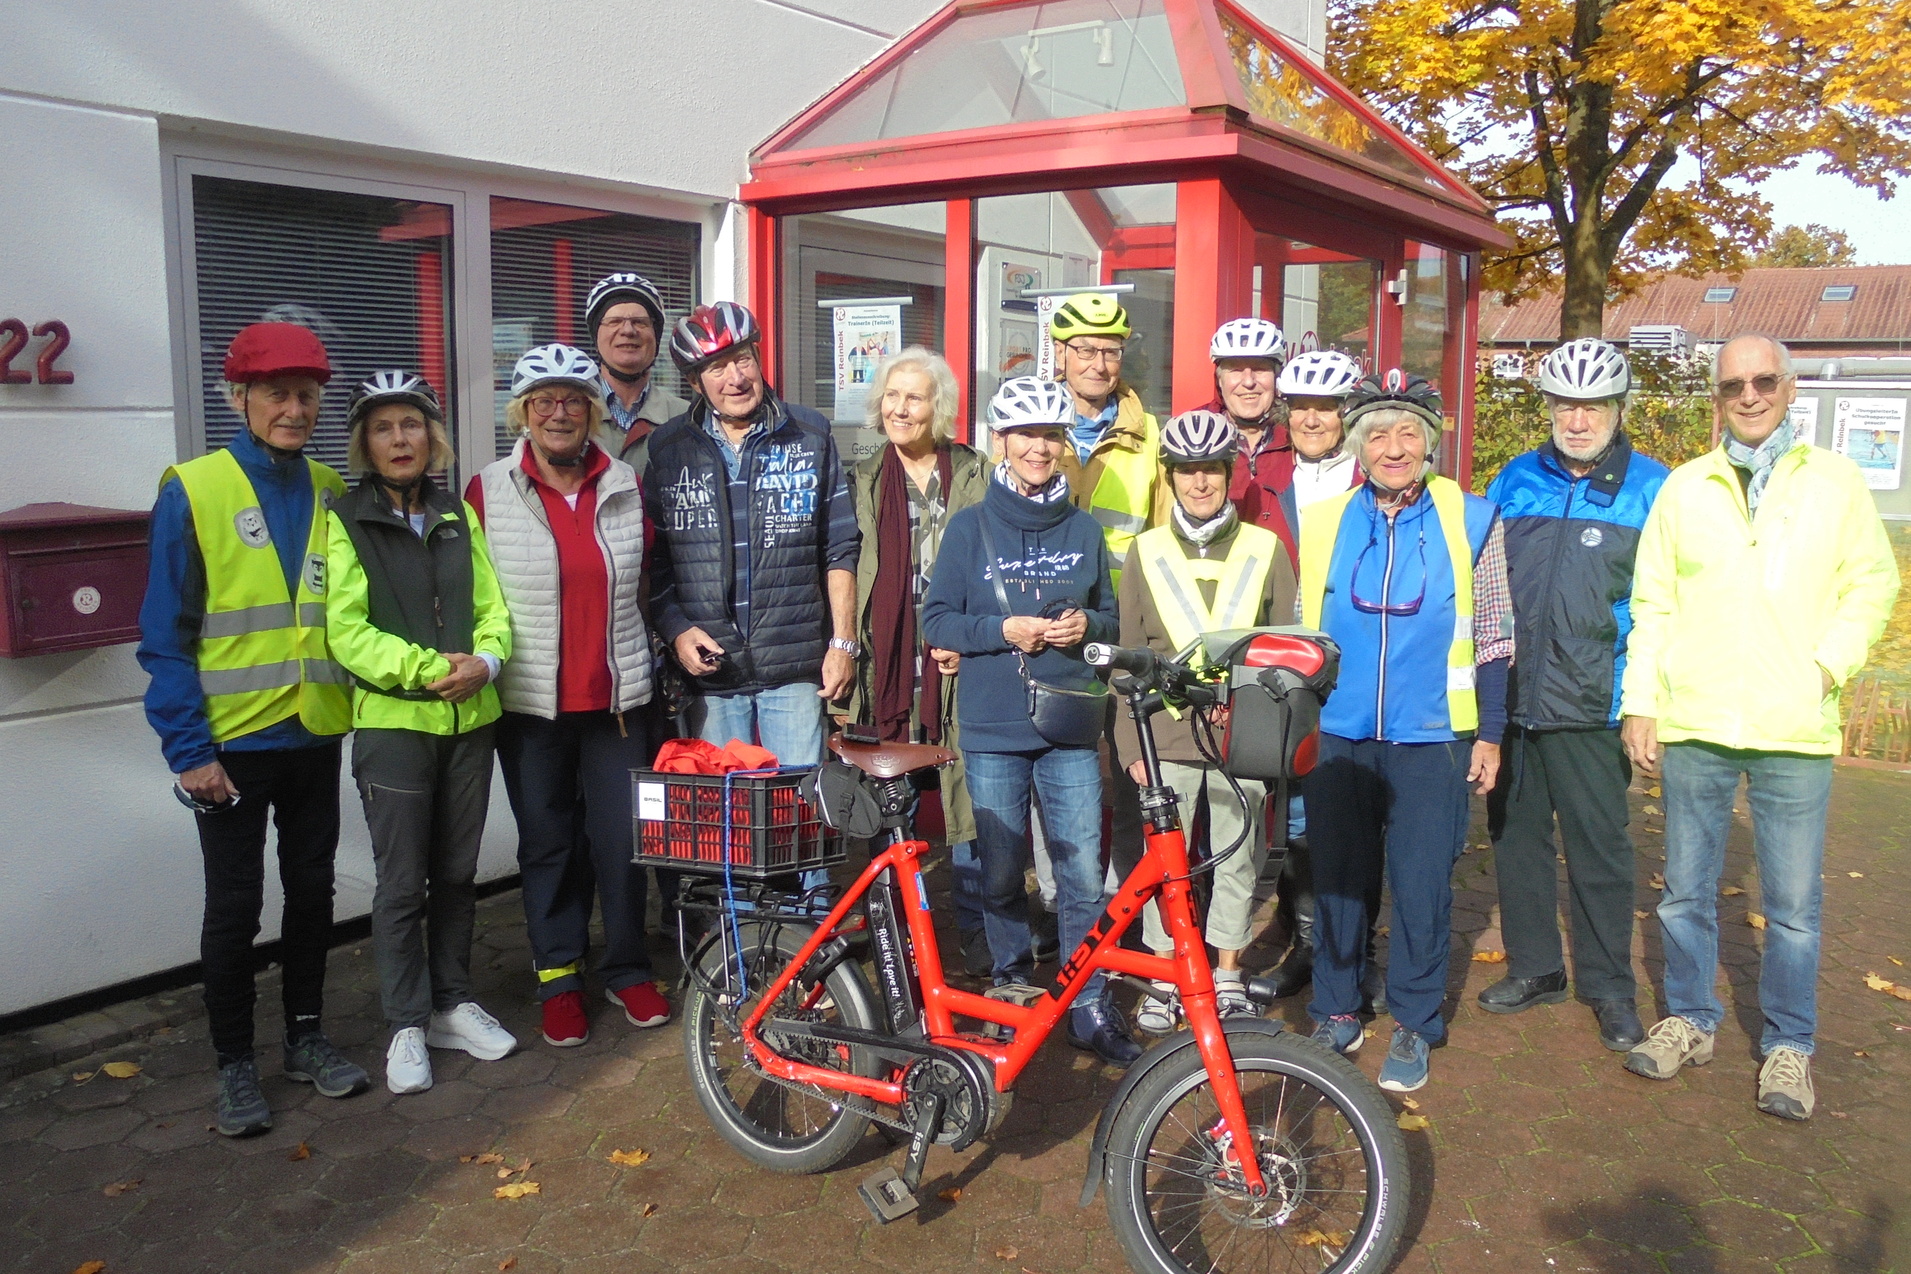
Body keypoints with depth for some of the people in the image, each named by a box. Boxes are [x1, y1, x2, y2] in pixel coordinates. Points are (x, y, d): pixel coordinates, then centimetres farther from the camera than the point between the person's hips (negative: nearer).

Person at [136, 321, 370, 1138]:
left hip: (316, 734, 4)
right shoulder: (193, 492, -8)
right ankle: (234, 1062, 22)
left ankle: (305, 1035, 31)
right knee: (234, 908, 7)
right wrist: (188, 746, -12)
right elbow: (165, 633, -8)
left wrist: (364, 706, 3)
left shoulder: (331, 493, 4)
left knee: (312, 892, 14)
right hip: (233, 742, -4)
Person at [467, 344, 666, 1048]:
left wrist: (656, 653, 14)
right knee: (548, 845, 9)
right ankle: (558, 980, 24)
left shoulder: (627, 487, 5)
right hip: (530, 701, -1)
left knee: (623, 842, 5)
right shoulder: (488, 491, -2)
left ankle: (628, 970, 24)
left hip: (616, 698, 2)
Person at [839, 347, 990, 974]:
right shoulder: (863, 481, 12)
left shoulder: (975, 475, 8)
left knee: (971, 804, -1)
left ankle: (979, 939, 12)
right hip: (888, 667, 2)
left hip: (958, 664, -1)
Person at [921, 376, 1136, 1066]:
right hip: (993, 729, -1)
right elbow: (937, 621, 1)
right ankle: (1012, 990, 27)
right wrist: (1005, 630, -14)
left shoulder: (1083, 529, 8)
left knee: (1084, 874, 0)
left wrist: (1087, 624, -7)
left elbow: (1110, 617, 15)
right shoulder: (970, 527, 1)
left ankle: (1090, 1007, 13)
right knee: (1001, 874, 7)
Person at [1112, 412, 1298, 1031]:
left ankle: (1228, 975, 26)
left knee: (1238, 860, 8)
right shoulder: (1146, 551, 5)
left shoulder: (1266, 549, 4)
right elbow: (1129, 657, 7)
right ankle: (1165, 980, 21)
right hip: (1167, 736, 0)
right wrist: (1132, 743, 1)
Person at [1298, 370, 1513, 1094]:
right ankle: (1335, 1014, 25)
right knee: (1335, 878, 9)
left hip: (1432, 738, -2)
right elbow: (1298, 632, 12)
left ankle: (1413, 1025, 20)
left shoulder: (1471, 521, 1)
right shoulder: (1319, 523, 5)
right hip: (1335, 736, 2)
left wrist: (1490, 733, 1)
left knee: (1422, 885, 3)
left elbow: (1493, 639, 4)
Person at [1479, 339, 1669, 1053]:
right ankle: (1533, 967, 28)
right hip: (1506, 699, 4)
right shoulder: (1516, 479, 9)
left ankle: (1609, 987, 20)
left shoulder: (1652, 489, 0)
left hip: (1589, 706, -3)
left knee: (1598, 847, 4)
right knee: (1516, 834, 12)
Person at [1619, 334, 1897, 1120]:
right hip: (1693, 727, 2)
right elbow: (1651, 602, 6)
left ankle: (1789, 1046, 20)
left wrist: (1831, 662, -8)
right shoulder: (1684, 487, 8)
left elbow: (1872, 581, 6)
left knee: (1793, 904, 5)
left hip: (1795, 730, -1)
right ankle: (1690, 1021, 27)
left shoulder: (1834, 481, 5)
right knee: (1687, 889, 11)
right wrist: (1640, 702, 0)